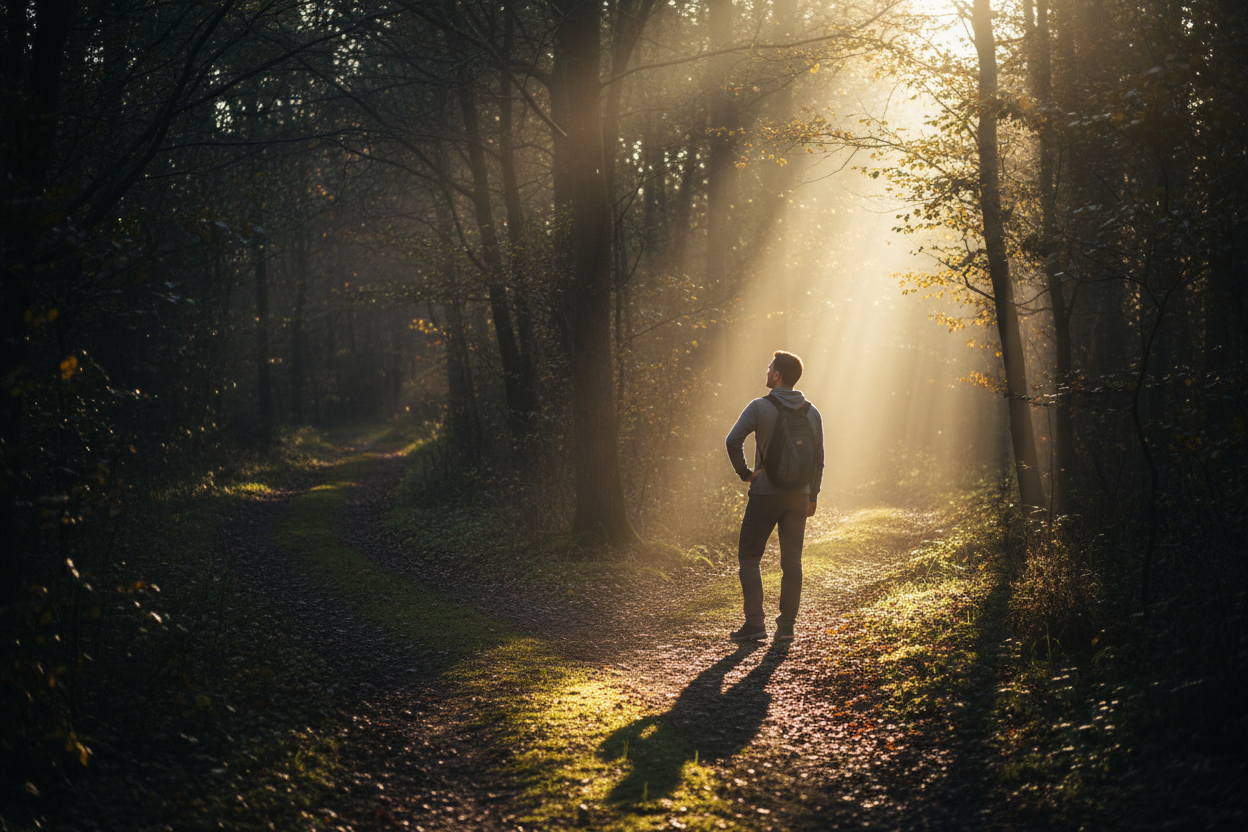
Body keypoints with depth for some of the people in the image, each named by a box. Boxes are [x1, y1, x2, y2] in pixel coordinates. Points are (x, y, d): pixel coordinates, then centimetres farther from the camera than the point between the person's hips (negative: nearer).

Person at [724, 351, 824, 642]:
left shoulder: (760, 407, -8)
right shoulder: (811, 413, 5)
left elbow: (733, 440, -20)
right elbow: (818, 459, 8)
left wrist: (744, 473, -7)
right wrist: (812, 496, 15)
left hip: (765, 494, -4)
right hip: (798, 496, 4)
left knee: (749, 556, 4)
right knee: (791, 560, 9)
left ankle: (755, 623, -3)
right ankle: (786, 625, 10)